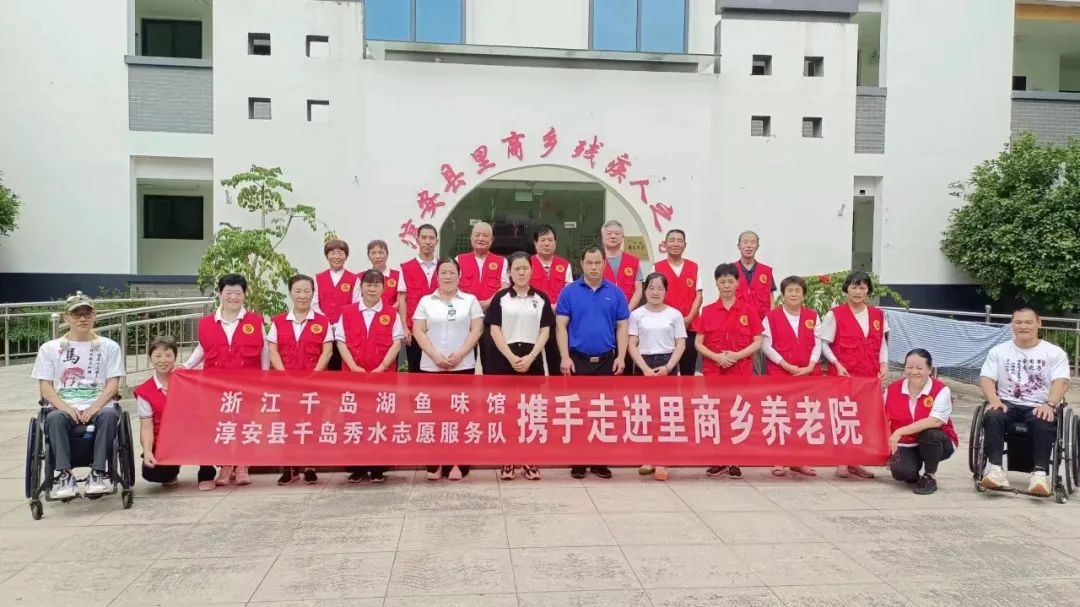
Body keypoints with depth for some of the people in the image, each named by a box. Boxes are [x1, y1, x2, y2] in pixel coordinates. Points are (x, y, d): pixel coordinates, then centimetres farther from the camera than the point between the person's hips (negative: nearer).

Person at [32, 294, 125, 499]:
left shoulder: (109, 347, 12)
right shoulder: (50, 348, 13)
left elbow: (113, 384, 4)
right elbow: (45, 387, 5)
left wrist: (94, 407, -15)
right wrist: (67, 407, -14)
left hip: (98, 407, 0)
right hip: (64, 408, 1)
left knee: (109, 415, -35)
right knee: (55, 418, -35)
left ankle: (98, 473, -31)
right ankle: (64, 474, -31)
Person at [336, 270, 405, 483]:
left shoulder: (391, 313, 4)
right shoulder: (347, 313, 7)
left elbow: (397, 342, -1)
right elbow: (341, 341, 2)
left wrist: (382, 367, -12)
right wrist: (353, 367, -11)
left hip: (384, 374, -1)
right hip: (353, 374, 1)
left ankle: (378, 468, 9)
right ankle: (357, 468, 10)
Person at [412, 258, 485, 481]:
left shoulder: (470, 300, 8)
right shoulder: (426, 301, 9)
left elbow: (477, 330, 1)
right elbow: (418, 331, 2)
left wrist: (459, 354, -11)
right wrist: (435, 355, -11)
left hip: (463, 366, -1)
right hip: (431, 366, 1)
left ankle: (457, 463, 5)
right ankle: (435, 463, 7)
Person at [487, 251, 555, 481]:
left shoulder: (541, 298, 6)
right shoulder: (500, 298, 3)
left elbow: (545, 331, 2)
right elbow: (495, 331, -3)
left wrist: (530, 357, -11)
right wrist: (511, 357, -14)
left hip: (532, 360, 1)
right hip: (504, 359, -1)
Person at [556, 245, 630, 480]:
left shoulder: (615, 292, 4)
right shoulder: (569, 292, 0)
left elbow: (622, 327, 5)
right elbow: (561, 326, -1)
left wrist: (621, 357, -4)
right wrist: (565, 357, -10)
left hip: (606, 360, 1)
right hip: (578, 359, -1)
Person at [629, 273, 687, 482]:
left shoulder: (675, 314, 4)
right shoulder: (637, 315, 4)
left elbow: (681, 345, 1)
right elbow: (632, 345, 0)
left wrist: (668, 367, -12)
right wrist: (645, 368, -12)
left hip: (667, 365, -1)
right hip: (643, 365, 1)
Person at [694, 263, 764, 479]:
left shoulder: (748, 310, 2)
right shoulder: (707, 311, 4)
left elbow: (758, 342, 1)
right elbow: (698, 343, 2)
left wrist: (737, 355, -14)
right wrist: (716, 356, -13)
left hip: (741, 370, -1)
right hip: (713, 370, 1)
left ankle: (735, 461, 9)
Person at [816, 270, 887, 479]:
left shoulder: (878, 315, 7)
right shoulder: (835, 315, -4)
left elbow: (882, 343, 13)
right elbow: (824, 343, -3)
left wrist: (884, 364, 0)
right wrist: (837, 364, -13)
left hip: (870, 375, 4)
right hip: (844, 374, -4)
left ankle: (855, 461, 16)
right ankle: (842, 462, 8)